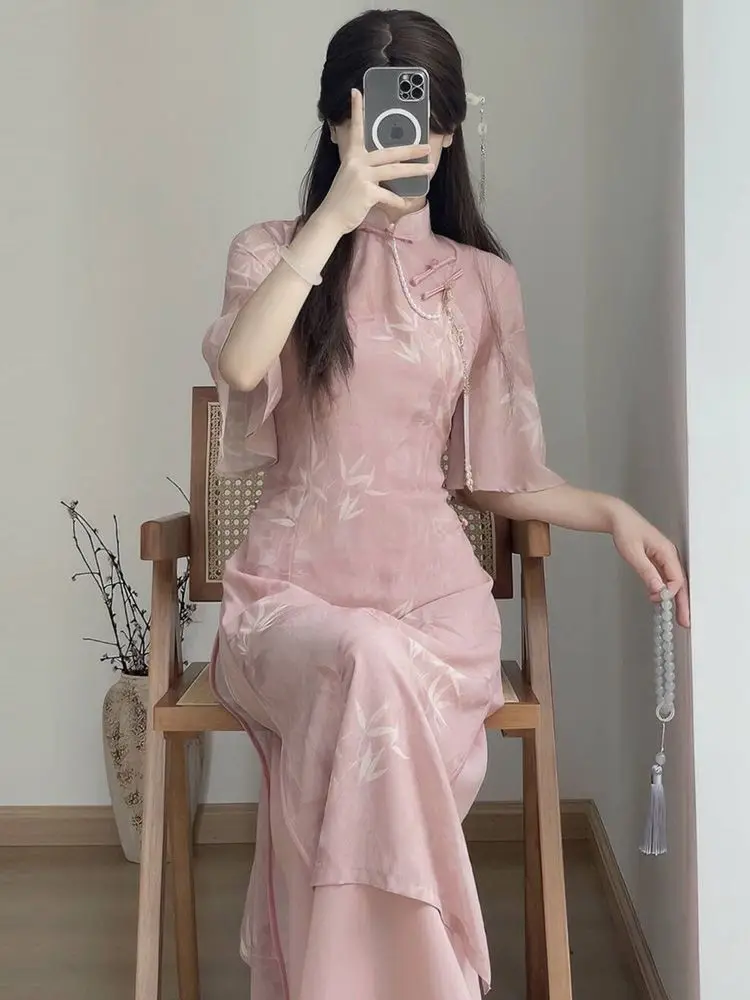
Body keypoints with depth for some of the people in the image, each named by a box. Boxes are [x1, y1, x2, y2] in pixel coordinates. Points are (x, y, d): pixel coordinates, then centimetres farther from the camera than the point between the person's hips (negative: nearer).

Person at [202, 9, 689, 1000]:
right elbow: (239, 368, -16)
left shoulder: (483, 281, 12)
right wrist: (335, 217, -16)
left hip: (431, 589, 1)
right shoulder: (274, 251, 8)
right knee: (369, 664, -35)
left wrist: (612, 512, 0)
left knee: (370, 696, -32)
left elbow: (491, 474, 15)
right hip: (294, 585, -1)